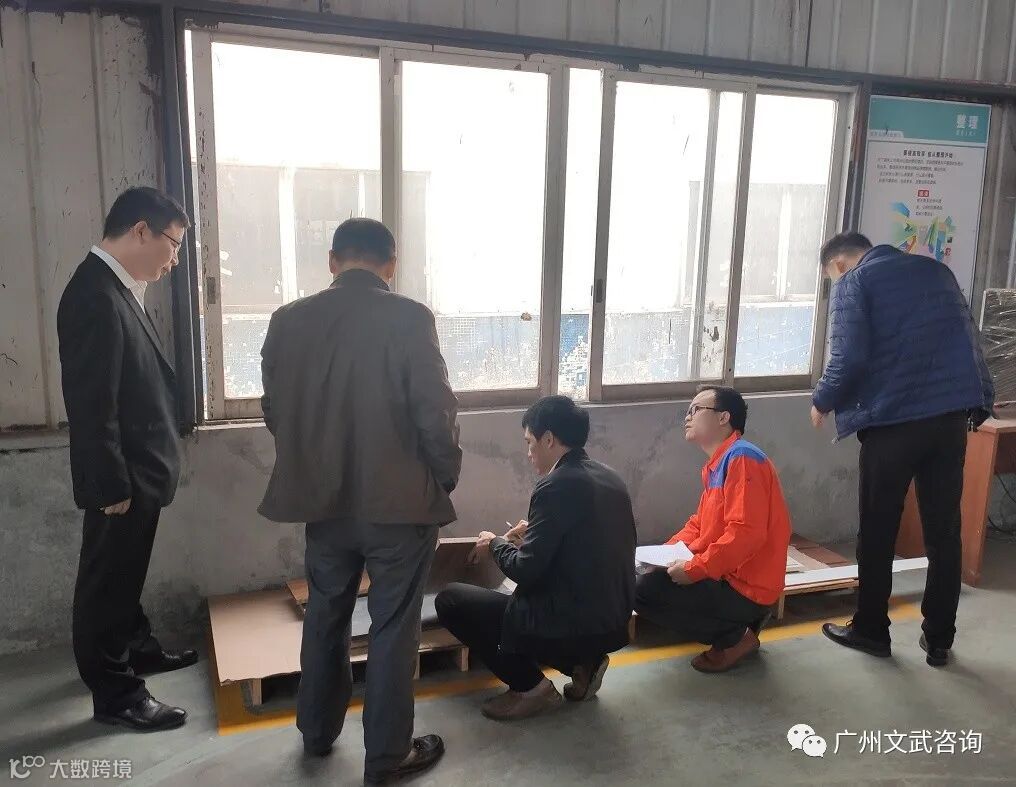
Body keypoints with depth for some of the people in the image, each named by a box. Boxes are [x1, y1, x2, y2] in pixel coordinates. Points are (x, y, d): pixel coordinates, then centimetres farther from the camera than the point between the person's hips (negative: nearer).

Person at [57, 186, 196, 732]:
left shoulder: (114, 288, 8)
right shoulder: (95, 295, -23)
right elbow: (92, 405, -25)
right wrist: (113, 486, -20)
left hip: (135, 471, 10)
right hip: (120, 477, -10)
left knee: (124, 574, 24)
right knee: (107, 581, 5)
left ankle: (136, 649, 41)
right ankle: (115, 694, 19)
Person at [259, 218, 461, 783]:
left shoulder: (288, 321, -1)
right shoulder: (410, 319, -15)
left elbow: (273, 410, 6)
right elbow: (435, 413, -16)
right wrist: (446, 477, 1)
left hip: (322, 499, 5)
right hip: (399, 501, -4)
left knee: (326, 616, 21)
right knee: (394, 627, 9)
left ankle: (318, 730, 38)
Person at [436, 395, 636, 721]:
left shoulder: (556, 485, -19)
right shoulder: (610, 478, 6)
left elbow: (526, 571, -18)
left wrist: (495, 544, 1)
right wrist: (535, 533, 17)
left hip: (570, 626, -9)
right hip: (612, 624, 9)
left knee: (449, 600, 3)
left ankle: (529, 685, 0)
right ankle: (583, 661, 15)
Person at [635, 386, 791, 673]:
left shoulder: (742, 458, -19)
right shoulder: (717, 464, 12)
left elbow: (746, 533, -28)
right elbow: (701, 523, 18)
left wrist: (693, 569, -23)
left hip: (746, 589, -10)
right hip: (728, 577, 10)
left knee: (644, 591, -16)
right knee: (651, 575, 21)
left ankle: (734, 638, -3)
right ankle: (738, 624, 13)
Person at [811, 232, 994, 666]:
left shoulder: (853, 282, 0)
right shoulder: (935, 269, 19)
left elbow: (850, 358, -13)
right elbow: (968, 339, 19)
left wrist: (822, 402, 3)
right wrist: (979, 401, 21)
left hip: (893, 420, -5)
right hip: (953, 415, 5)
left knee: (877, 532, 9)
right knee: (944, 531, 12)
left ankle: (871, 629, 21)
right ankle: (939, 638, 21)